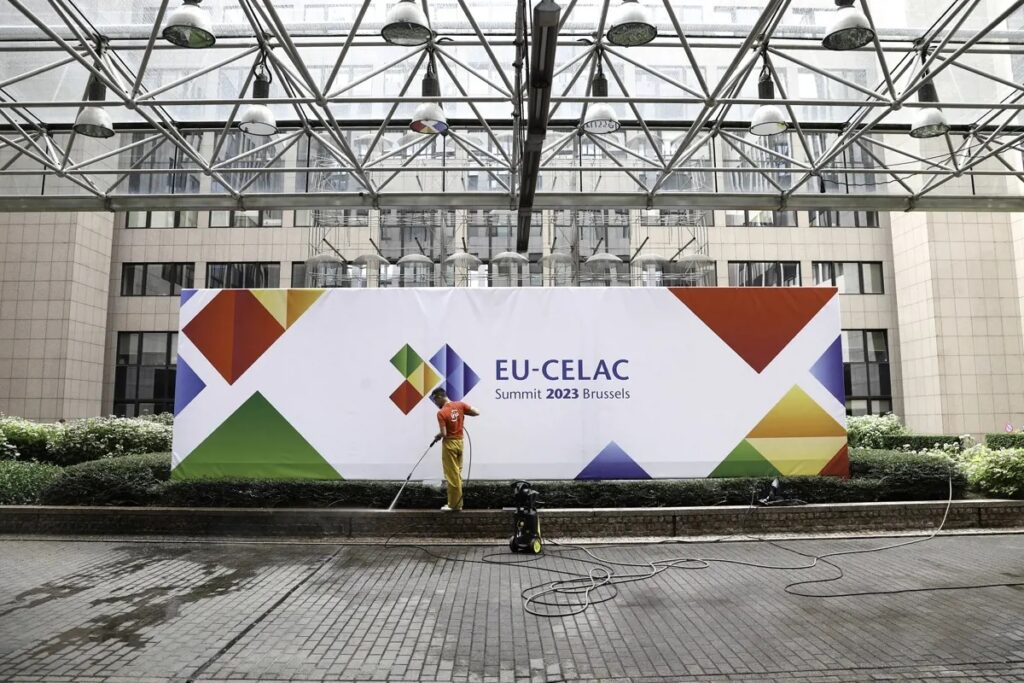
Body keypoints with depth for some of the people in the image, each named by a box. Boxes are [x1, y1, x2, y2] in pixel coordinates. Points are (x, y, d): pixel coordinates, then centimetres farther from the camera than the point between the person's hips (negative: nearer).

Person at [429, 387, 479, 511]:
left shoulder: (441, 413, -18)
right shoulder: (460, 405, -1)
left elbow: (443, 434, -21)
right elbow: (477, 412, 1)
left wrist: (437, 437, 1)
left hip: (449, 444, -7)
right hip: (460, 442, 7)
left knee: (452, 476, 0)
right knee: (458, 473, 13)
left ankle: (454, 505, 6)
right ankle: (458, 503, 18)